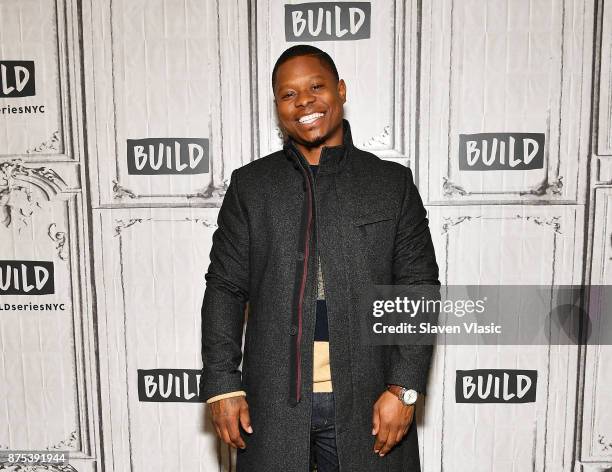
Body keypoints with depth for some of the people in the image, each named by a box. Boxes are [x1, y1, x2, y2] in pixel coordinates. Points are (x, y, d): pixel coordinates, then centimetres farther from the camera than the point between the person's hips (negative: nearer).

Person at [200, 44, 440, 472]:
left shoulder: (393, 183, 1)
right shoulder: (249, 185, 3)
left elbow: (419, 290, -1)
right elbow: (225, 288, 2)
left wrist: (404, 388, -8)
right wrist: (223, 384, -4)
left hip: (367, 402, 0)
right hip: (272, 404, 1)